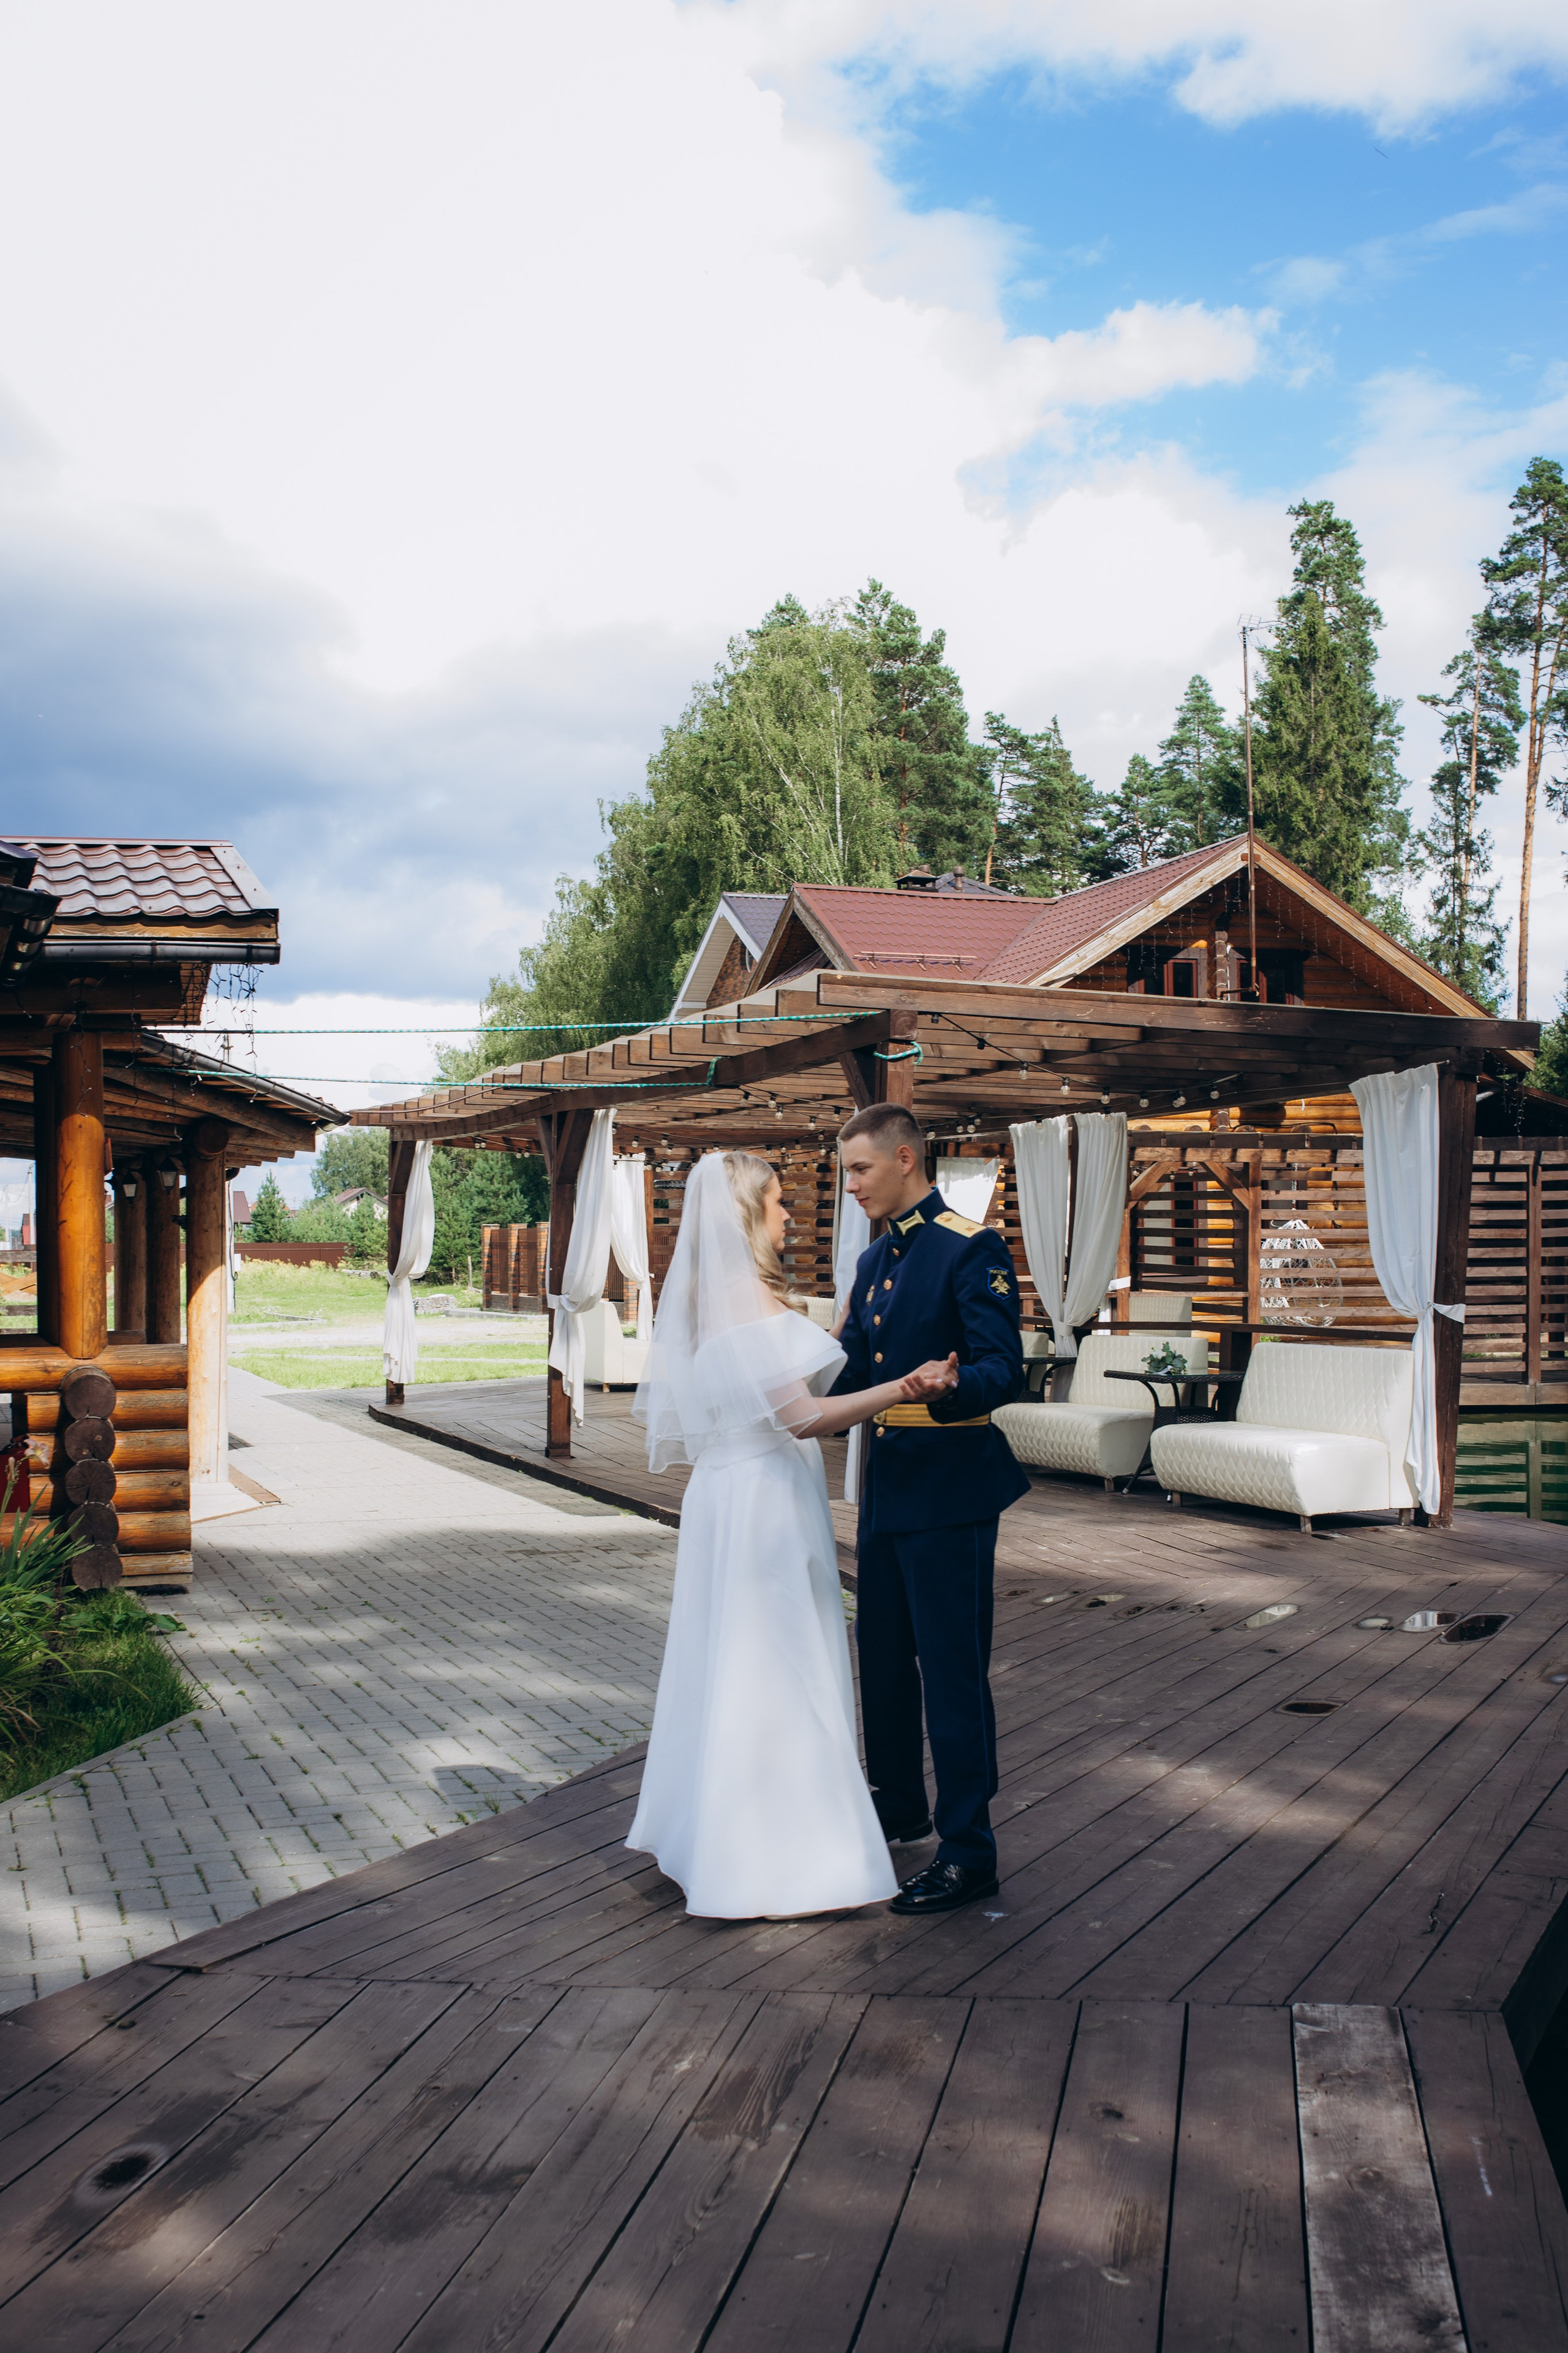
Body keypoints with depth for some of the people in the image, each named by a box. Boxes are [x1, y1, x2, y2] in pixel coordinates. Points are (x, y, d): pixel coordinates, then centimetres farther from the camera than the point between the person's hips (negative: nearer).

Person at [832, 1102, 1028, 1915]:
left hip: (949, 1490, -9)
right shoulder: (873, 1261, 14)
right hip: (886, 1487, 9)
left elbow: (1003, 1368, -22)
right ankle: (898, 1808, 36)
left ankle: (968, 1853, 6)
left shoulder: (971, 1248, -13)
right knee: (883, 1657, 18)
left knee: (952, 1671, -3)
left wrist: (948, 1389, -41)